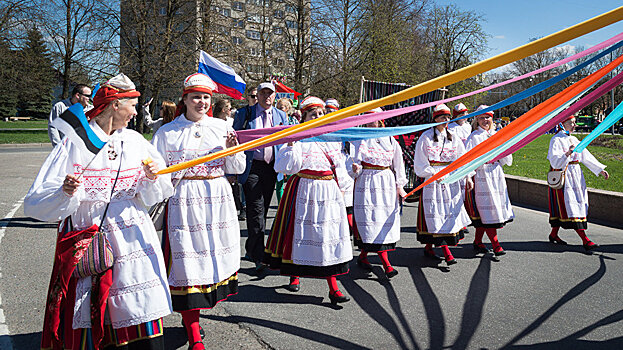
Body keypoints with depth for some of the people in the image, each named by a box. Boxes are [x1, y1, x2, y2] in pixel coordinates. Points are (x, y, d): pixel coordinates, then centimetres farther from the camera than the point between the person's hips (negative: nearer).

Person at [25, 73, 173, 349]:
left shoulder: (134, 141, 9)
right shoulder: (73, 144, -4)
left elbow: (152, 197, 12)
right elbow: (36, 204, -7)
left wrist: (152, 178, -8)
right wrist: (64, 191, -26)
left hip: (132, 239, 3)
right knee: (90, 325, 3)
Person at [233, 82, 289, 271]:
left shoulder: (281, 116, 12)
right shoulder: (244, 113, 3)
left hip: (272, 168, 4)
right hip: (251, 168, -4)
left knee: (263, 210, 11)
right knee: (256, 210, -11)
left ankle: (251, 248, 27)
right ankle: (259, 257, -8)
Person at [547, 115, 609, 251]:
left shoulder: (573, 139, 16)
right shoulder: (556, 140, -8)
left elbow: (586, 156, 17)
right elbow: (555, 161, -18)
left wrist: (600, 169, 13)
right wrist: (568, 153, -33)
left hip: (575, 176, 8)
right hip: (563, 176, -8)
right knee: (570, 205, -10)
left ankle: (554, 234, 20)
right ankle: (585, 240, -13)